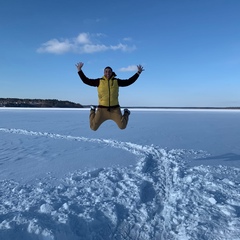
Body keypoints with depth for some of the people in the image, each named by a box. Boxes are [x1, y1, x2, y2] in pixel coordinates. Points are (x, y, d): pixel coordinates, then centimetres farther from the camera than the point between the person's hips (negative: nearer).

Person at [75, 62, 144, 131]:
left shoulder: (116, 81, 4)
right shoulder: (99, 81, 0)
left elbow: (129, 82, 6)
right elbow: (86, 80, 1)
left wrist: (138, 72, 4)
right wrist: (79, 70, -5)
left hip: (115, 109, 1)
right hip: (102, 109, 0)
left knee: (122, 126, -2)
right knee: (93, 127, 1)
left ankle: (126, 113, 31)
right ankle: (93, 111, 31)